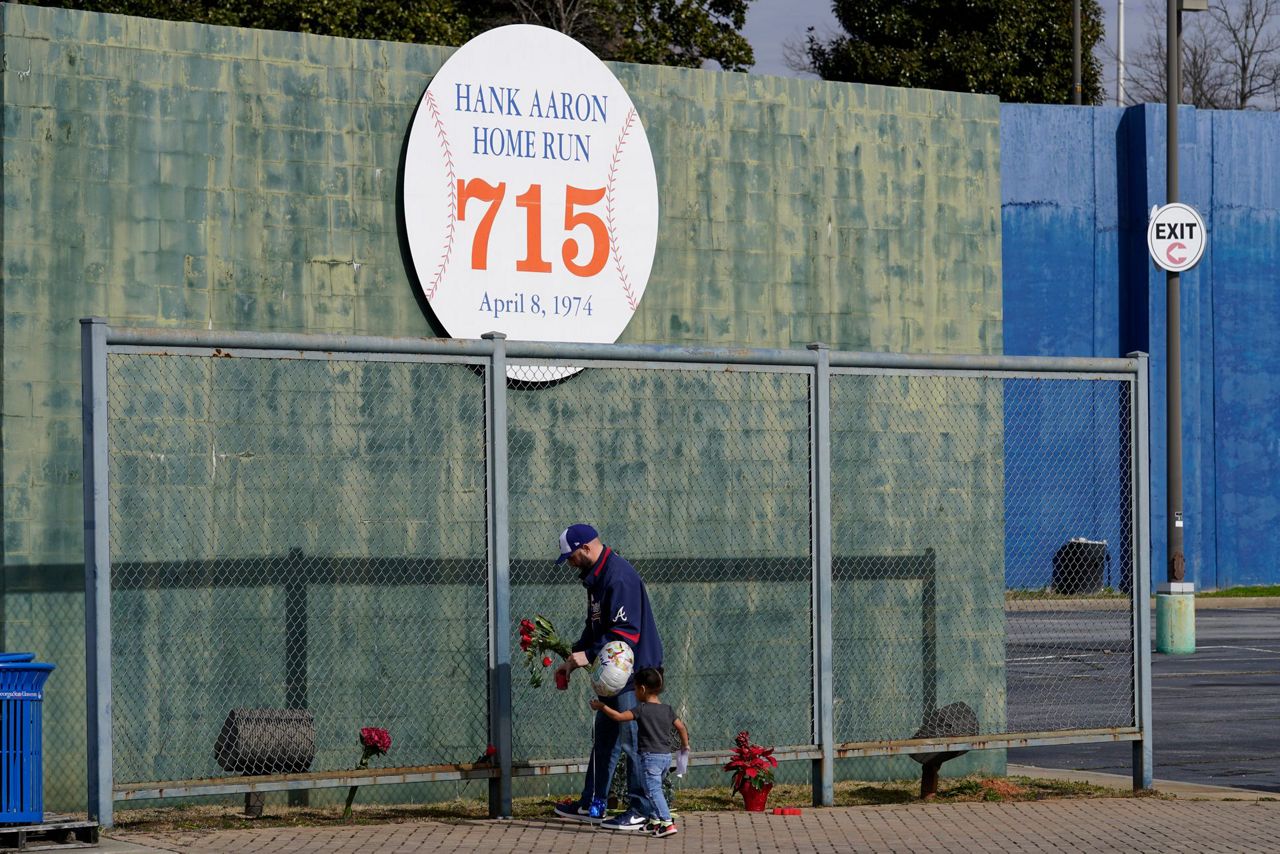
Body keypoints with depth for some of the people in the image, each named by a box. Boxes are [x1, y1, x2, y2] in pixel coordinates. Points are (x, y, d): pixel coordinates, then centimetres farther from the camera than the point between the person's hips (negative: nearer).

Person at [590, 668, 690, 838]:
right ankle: (655, 820, 28)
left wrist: (601, 707, -5)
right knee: (654, 789, 22)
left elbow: (619, 717, -16)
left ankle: (667, 823, -23)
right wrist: (685, 746, 31)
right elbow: (681, 727, 15)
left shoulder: (642, 709, -11)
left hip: (650, 757, -8)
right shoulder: (668, 710, 9)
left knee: (653, 790, -11)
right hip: (666, 755, 8)